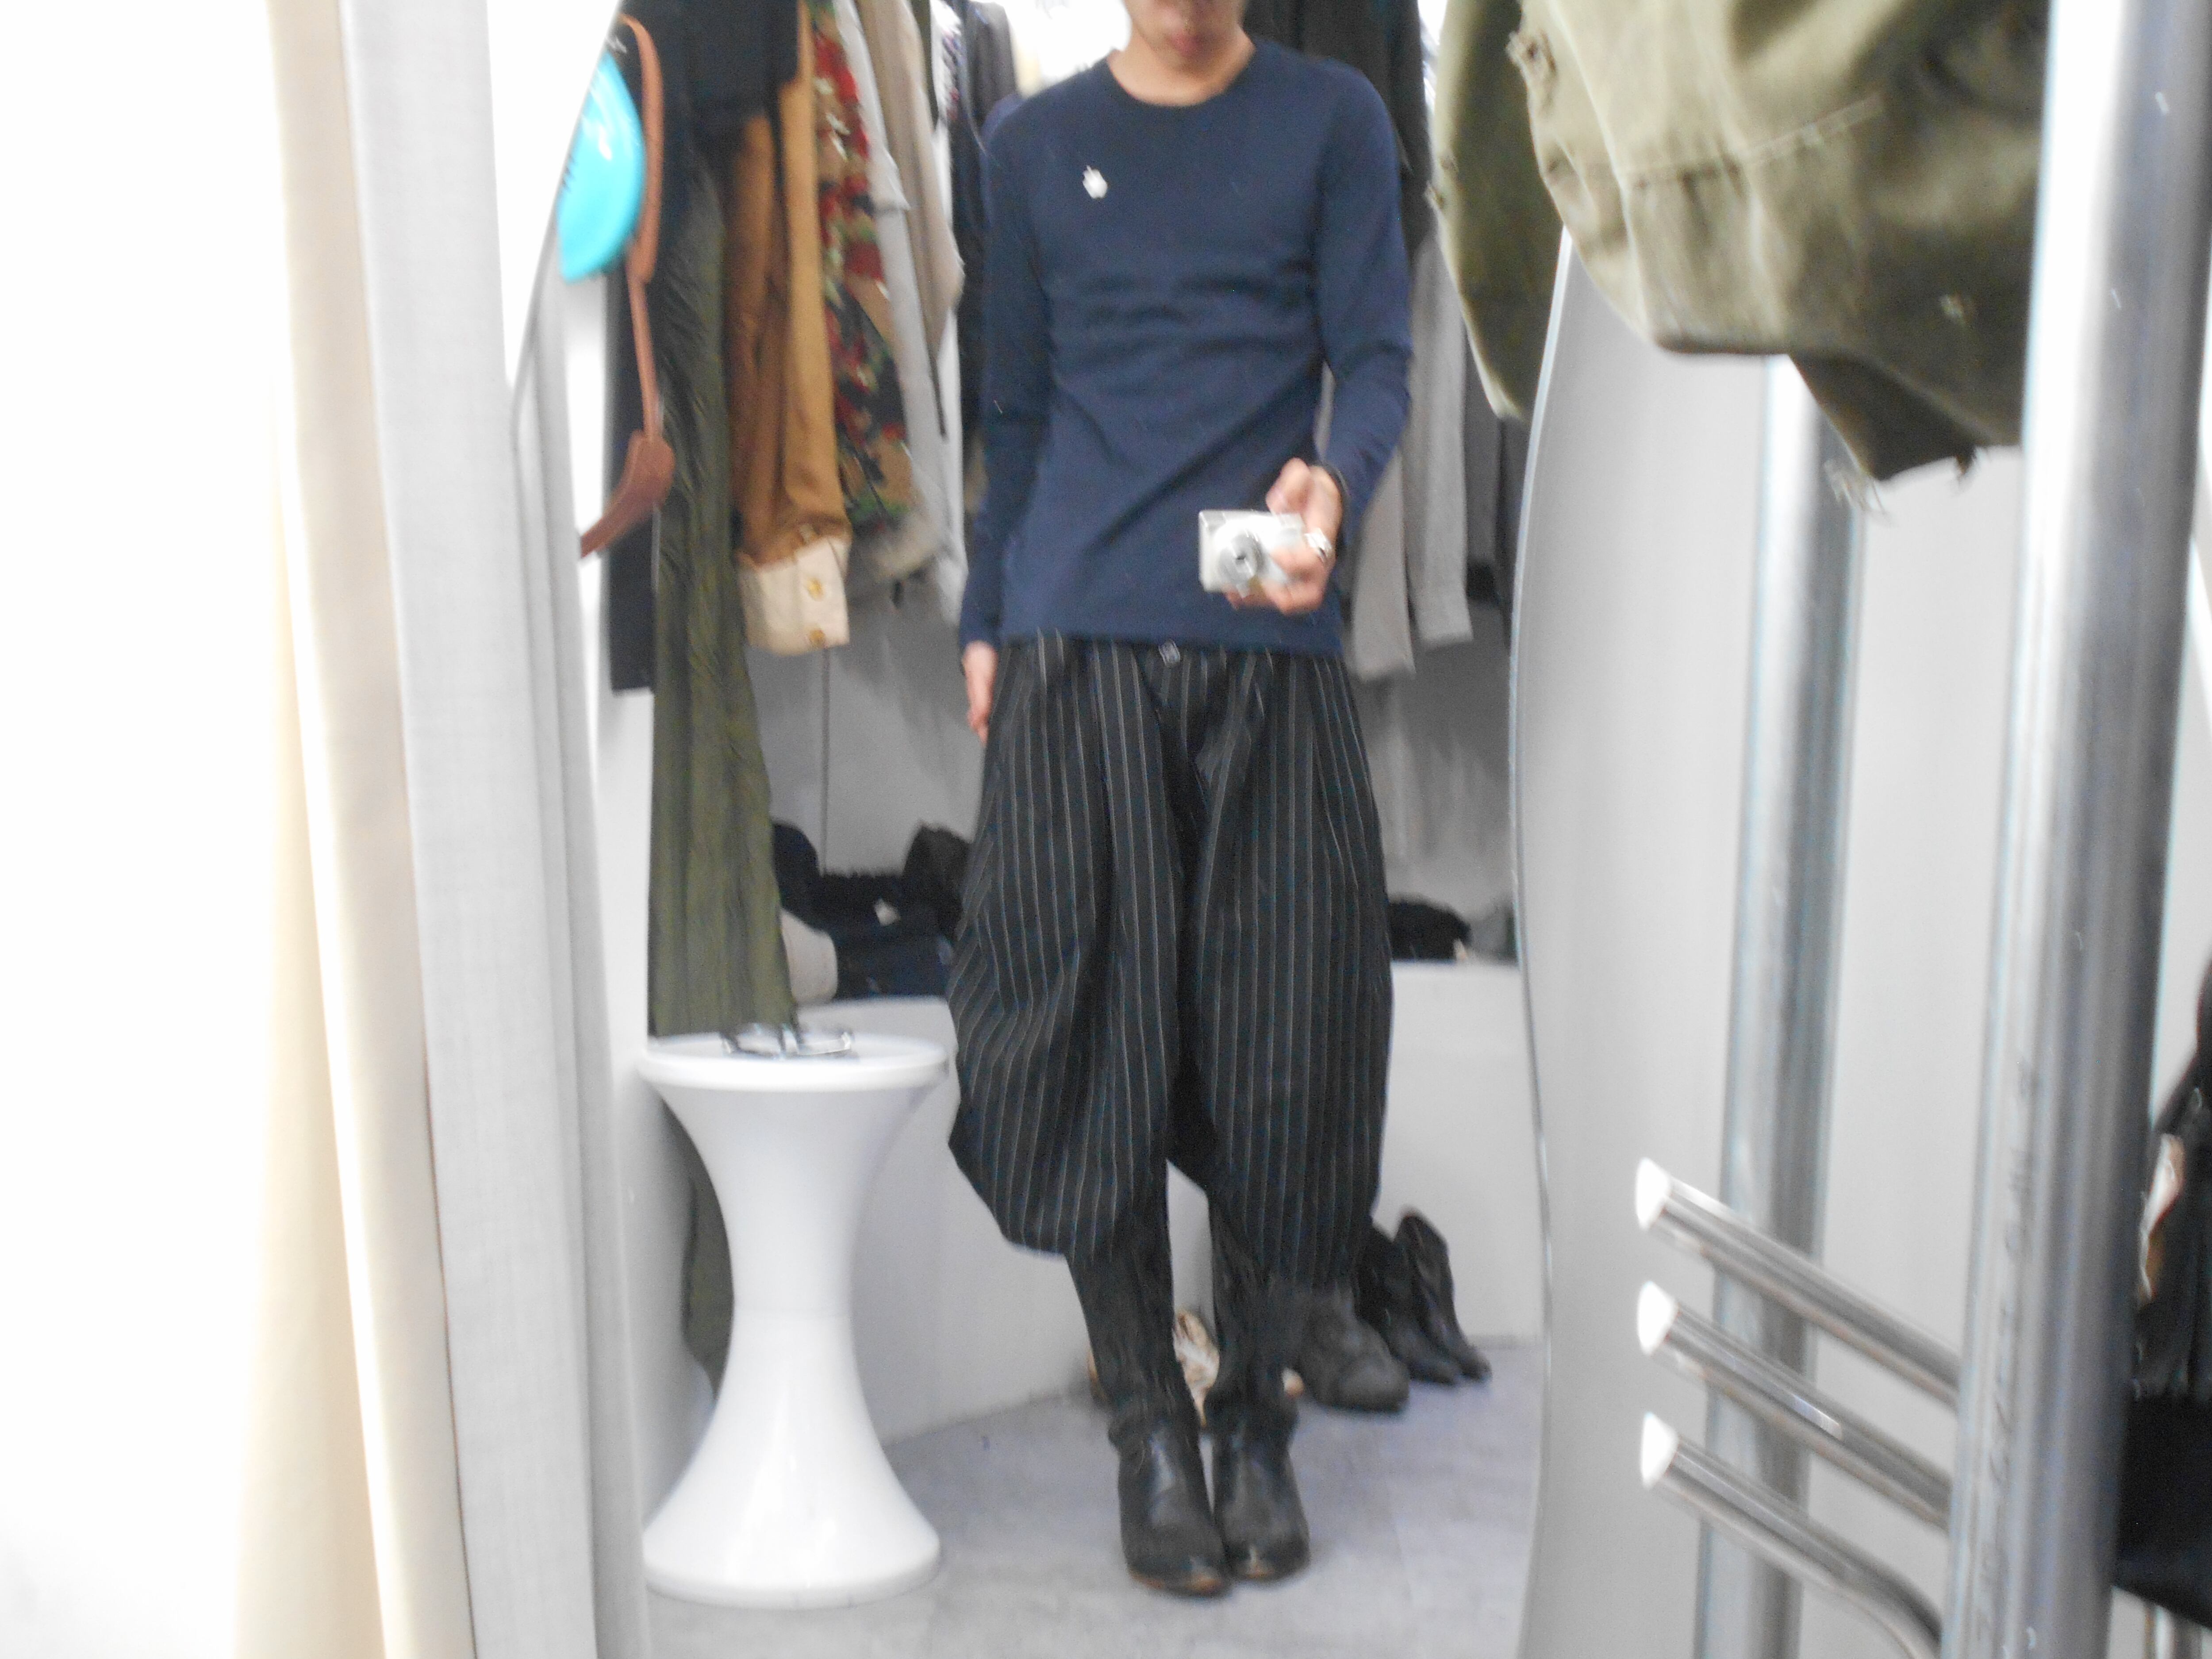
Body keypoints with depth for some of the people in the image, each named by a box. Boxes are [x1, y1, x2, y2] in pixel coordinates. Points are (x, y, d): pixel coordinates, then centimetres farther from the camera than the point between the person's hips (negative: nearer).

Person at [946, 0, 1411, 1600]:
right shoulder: (1039, 145, 16)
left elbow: (1378, 355, 1)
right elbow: (1016, 407, 18)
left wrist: (1332, 480, -20)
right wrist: (984, 622, 12)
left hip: (1274, 643, -1)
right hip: (1079, 644, 1)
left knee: (1286, 1042, -1)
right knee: (1093, 1030, -2)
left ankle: (1260, 1418, 19)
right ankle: (1152, 1425, 14)